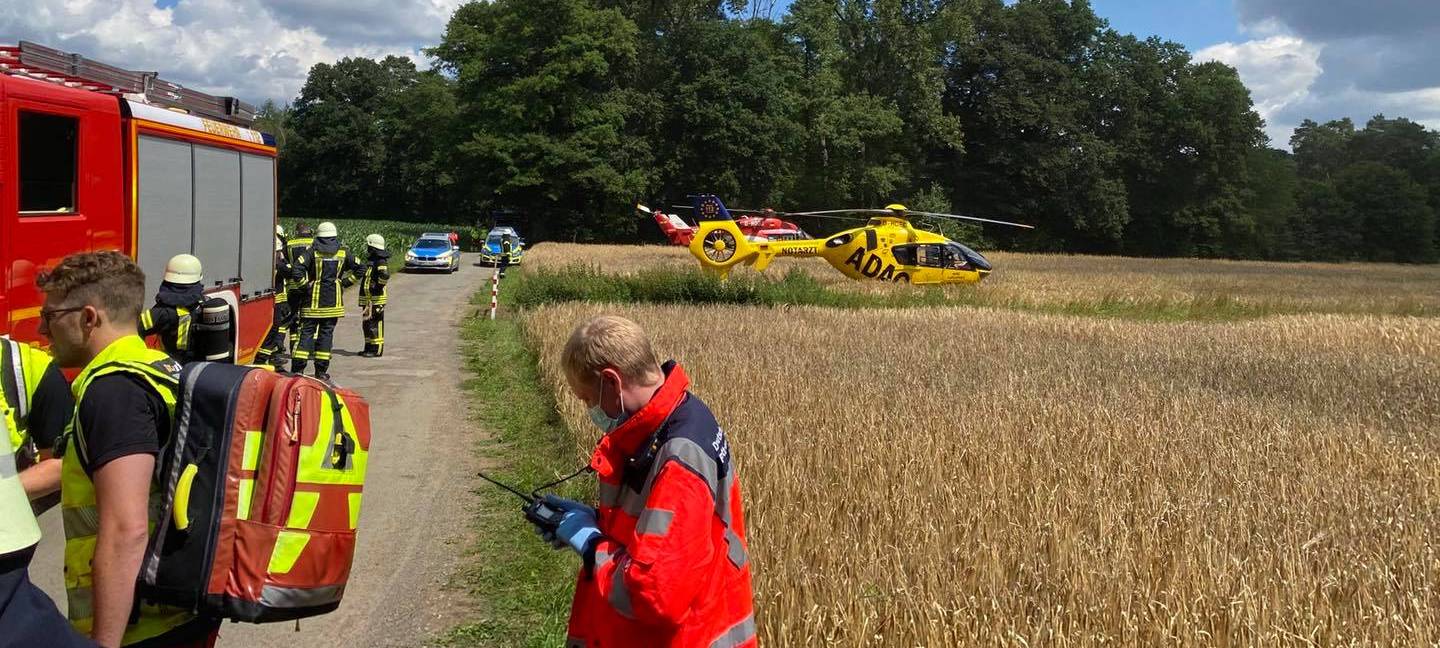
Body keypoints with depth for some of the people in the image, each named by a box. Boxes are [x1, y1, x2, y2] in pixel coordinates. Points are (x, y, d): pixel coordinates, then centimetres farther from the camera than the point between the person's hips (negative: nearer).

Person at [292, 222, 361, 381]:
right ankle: (321, 370, 5)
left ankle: (297, 368, -3)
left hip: (313, 299, -1)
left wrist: (305, 285, -1)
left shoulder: (313, 252, -4)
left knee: (306, 332, 3)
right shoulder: (343, 253, 3)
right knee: (326, 333, 6)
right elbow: (359, 268, 6)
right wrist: (344, 282, 9)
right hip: (333, 300, 1)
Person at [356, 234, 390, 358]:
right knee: (367, 324, 16)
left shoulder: (381, 261, -16)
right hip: (368, 299, 10)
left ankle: (377, 350, -2)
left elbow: (385, 275, -33)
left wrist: (378, 286, -20)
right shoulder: (371, 259, 16)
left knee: (375, 324, -6)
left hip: (376, 299, -10)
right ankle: (369, 348, 24)